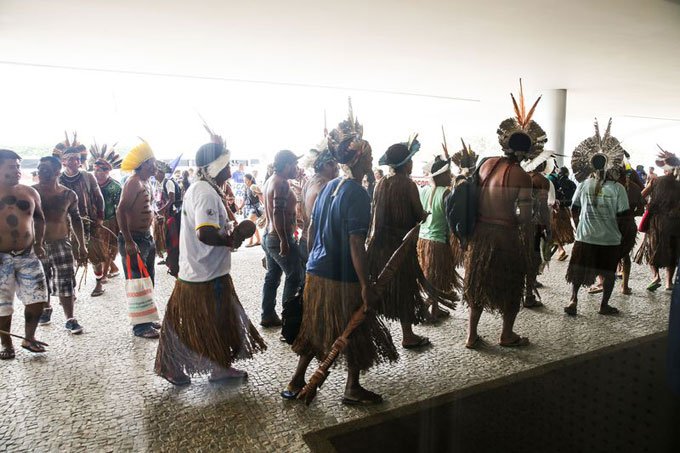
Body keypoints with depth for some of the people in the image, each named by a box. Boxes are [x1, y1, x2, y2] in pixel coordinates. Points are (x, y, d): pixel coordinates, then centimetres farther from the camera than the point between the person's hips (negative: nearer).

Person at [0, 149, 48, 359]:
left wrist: (38, 244, 6)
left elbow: (39, 219, 15)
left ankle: (29, 338, 21)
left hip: (28, 255, 3)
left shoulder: (29, 192, 5)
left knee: (37, 298, 2)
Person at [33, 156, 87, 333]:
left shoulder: (68, 195, -3)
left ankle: (70, 319, 9)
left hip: (61, 244, 0)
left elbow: (76, 219, 7)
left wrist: (82, 246, 7)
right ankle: (45, 309, 38)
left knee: (66, 283, -1)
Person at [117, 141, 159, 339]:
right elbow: (121, 211, -25)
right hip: (134, 240, -10)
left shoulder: (145, 182, 12)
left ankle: (147, 319, 29)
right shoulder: (134, 182, -17)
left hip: (146, 238, 10)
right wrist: (128, 241, -26)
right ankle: (140, 327, 5)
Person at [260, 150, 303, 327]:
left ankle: (268, 316, 19)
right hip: (280, 238, -9)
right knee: (294, 276, 1)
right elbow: (278, 213, -26)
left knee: (272, 277, 13)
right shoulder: (282, 183, -18)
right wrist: (284, 241, -27)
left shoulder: (270, 181, 12)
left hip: (269, 236, 9)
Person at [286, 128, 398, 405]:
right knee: (355, 331, 11)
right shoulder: (357, 195, -17)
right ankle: (352, 390, 26)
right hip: (344, 277, -7)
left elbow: (312, 228, 12)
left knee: (316, 328, 20)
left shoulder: (329, 186, 7)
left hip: (317, 271, 8)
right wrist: (366, 285, -20)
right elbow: (356, 244, -22)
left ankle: (296, 381, 28)